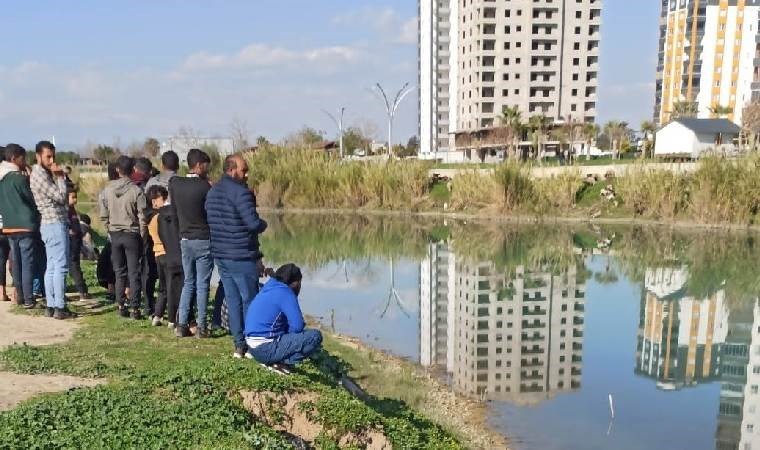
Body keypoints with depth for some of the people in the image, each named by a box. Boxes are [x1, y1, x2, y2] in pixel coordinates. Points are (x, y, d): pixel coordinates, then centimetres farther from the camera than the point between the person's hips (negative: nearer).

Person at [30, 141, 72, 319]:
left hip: (51, 224, 10)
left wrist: (58, 176, 7)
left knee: (51, 267, 10)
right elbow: (61, 196, -15)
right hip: (55, 224, -10)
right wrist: (60, 176, -8)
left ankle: (51, 306, 13)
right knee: (60, 266, -10)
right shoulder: (39, 174, -12)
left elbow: (60, 198, 16)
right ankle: (59, 308, -9)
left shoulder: (45, 173, 17)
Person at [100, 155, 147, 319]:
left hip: (115, 234, 3)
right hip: (132, 234, -3)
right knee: (134, 273, 2)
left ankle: (121, 306, 15)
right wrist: (142, 236, 2)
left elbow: (103, 214, 3)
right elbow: (142, 217, -10)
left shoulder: (108, 189, -2)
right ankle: (134, 309, 1)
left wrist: (110, 229, 16)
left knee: (119, 272, 12)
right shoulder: (136, 191, -12)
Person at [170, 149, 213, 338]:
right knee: (202, 285, 3)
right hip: (204, 240, -5)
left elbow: (174, 204, 11)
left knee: (188, 282, 16)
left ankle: (182, 324, 13)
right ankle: (201, 327, 6)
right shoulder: (205, 186, -13)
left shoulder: (174, 183, -1)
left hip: (185, 240, 5)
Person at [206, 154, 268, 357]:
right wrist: (263, 224, -3)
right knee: (250, 301, 3)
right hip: (241, 257, -8)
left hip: (220, 255, 8)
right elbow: (254, 223, -23)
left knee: (232, 300, 12)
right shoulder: (241, 192, -17)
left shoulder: (212, 192, 11)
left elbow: (211, 221, 16)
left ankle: (239, 344, 17)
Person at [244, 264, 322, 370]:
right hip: (265, 349, -10)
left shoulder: (269, 289, 15)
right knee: (315, 336, -13)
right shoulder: (285, 293, -12)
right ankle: (282, 362, -13)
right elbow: (297, 326, -17)